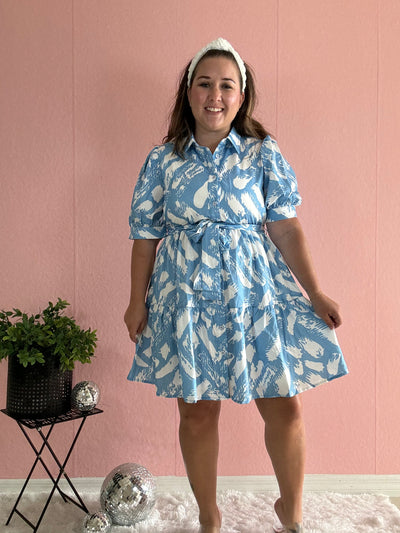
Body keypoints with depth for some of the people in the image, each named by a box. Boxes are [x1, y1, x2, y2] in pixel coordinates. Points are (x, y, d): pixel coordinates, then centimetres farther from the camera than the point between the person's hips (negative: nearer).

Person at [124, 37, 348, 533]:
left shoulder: (264, 154, 2)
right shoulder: (162, 160, 3)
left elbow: (286, 228, -2)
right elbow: (145, 235, 6)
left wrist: (314, 293, -7)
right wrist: (137, 301, 4)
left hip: (254, 292, 0)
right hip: (187, 296, 1)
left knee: (284, 405, 1)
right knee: (197, 410, 7)